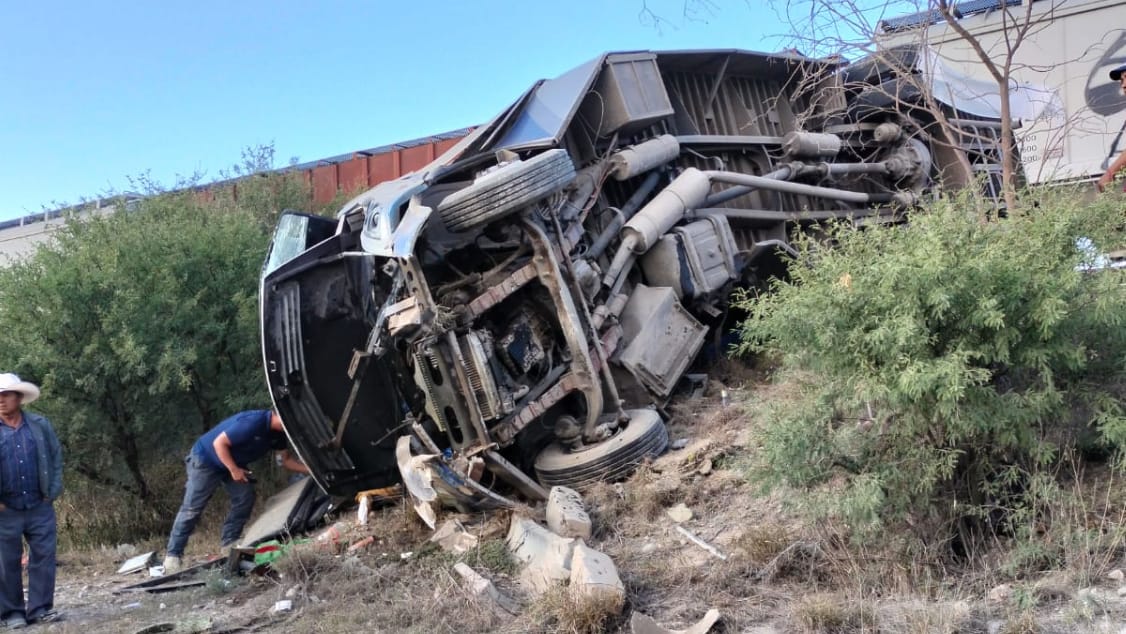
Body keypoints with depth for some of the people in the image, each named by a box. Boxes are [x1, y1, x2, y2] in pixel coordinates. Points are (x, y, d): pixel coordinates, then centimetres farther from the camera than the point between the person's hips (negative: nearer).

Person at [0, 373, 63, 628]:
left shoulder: (41, 425, 3)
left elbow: (56, 457, 7)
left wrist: (53, 491, 0)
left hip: (40, 507, 1)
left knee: (44, 557, 1)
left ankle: (40, 608, 9)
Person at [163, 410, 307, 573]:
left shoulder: (278, 432, -7)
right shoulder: (253, 422, -36)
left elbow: (286, 459, 3)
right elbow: (219, 443, -30)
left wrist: (310, 470, -9)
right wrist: (234, 470, -24)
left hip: (234, 463, 8)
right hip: (205, 459, -8)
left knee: (245, 497, -5)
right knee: (191, 508, -7)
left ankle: (230, 542, 3)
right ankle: (173, 555, -3)